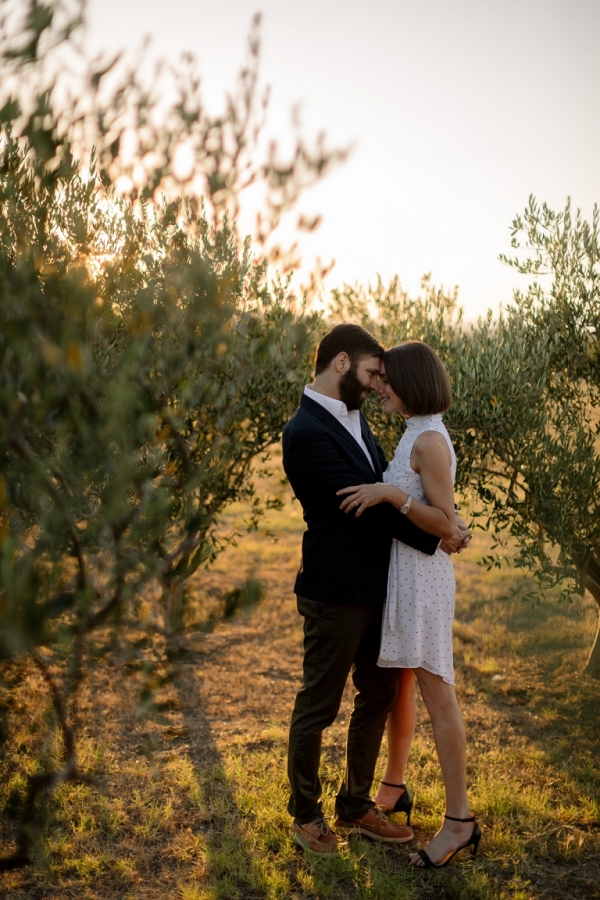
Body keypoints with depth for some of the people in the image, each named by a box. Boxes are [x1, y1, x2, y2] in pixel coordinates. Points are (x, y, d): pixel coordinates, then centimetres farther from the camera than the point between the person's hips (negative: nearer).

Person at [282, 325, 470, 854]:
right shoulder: (307, 432, -20)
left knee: (379, 696, 18)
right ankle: (305, 814, 28)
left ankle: (356, 806, 35)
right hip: (336, 594, -9)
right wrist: (436, 536, -14)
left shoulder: (353, 418, 10)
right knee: (318, 707, 8)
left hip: (374, 588, 9)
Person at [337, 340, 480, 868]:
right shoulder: (416, 436, 12)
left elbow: (447, 524, -20)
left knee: (437, 693, -5)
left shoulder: (430, 440, -16)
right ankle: (392, 790, 31)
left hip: (422, 576, -10)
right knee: (395, 685, 17)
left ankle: (459, 820, 4)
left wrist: (391, 493, -28)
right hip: (401, 573, 10)